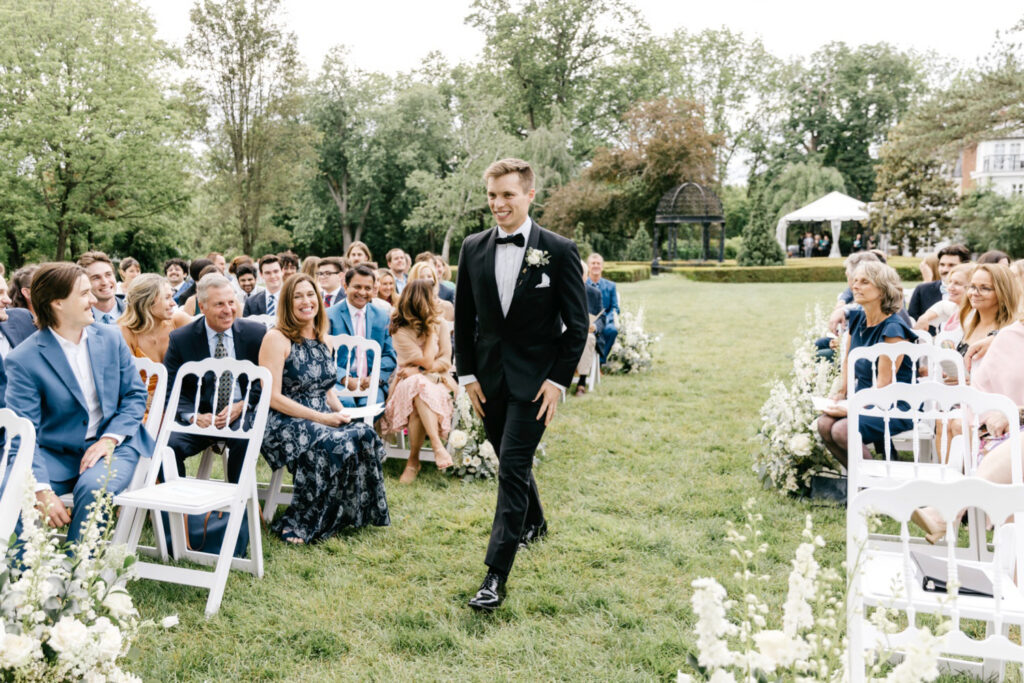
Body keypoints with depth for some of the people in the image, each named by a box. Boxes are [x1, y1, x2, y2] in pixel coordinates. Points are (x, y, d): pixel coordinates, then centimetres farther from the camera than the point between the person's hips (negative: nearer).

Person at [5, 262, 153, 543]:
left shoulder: (110, 337, 6)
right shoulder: (23, 359, -7)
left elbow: (135, 394, 8)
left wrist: (110, 438, -11)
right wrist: (42, 491, -25)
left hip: (112, 446, 1)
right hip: (56, 454, -1)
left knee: (93, 487, -32)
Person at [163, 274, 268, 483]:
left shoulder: (256, 333, 2)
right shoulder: (180, 339, 2)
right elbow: (170, 389, 2)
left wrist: (243, 405, -13)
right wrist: (193, 416, -16)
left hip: (242, 415, -1)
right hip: (201, 417, 1)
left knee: (244, 441, -34)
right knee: (168, 445, -27)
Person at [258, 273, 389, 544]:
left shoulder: (323, 341, 15)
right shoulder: (277, 339, -6)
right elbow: (273, 397, -13)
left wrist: (341, 412, -1)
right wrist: (321, 418, -18)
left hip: (323, 420, 6)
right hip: (284, 423, -6)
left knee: (364, 434, -24)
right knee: (335, 444, -33)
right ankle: (297, 525, -19)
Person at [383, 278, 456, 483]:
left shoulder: (441, 323, 5)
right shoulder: (400, 331, -8)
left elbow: (445, 361, 0)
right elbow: (427, 361, -13)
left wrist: (418, 371, -14)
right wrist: (431, 329, -8)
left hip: (436, 382, 2)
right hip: (408, 383, -2)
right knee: (419, 386, -38)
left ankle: (413, 460, -31)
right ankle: (437, 446, -43)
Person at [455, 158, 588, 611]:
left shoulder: (559, 251, -9)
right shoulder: (473, 248, 2)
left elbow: (577, 324, -6)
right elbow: (463, 317, 9)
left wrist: (558, 380, -11)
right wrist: (467, 374, 3)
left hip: (534, 378, -4)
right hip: (489, 375, 5)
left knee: (512, 468, -9)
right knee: (512, 461, 19)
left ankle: (496, 576, -5)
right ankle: (533, 523, 46)